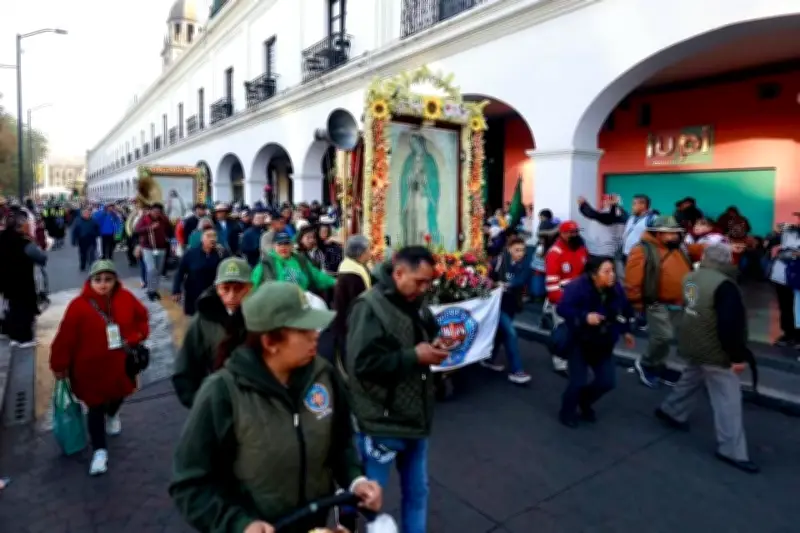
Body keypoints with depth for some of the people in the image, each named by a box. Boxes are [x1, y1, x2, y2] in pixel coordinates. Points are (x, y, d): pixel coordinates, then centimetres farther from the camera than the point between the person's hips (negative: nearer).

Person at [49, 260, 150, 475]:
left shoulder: (126, 298, -12)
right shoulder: (79, 305, -21)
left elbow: (141, 317, 6)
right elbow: (65, 337, -15)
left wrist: (136, 339, -6)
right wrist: (59, 366, -9)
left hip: (120, 364, 3)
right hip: (90, 367, -3)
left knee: (118, 395, 27)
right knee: (96, 407, 6)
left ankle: (112, 414, 62)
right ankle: (99, 450, 20)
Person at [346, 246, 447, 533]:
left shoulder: (417, 303, 4)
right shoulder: (370, 306, -19)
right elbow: (363, 363, -27)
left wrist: (435, 347, -1)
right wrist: (414, 356, -23)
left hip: (415, 417, 7)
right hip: (381, 422, -7)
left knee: (417, 491, 22)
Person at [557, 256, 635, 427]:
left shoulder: (616, 288, -7)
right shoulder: (577, 287, -26)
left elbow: (625, 310, 11)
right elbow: (562, 308, -30)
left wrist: (625, 331, 16)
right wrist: (585, 317, -39)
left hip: (603, 344, 6)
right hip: (579, 342, -5)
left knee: (607, 381, 3)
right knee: (578, 382, -8)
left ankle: (584, 402, 34)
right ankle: (567, 411, 22)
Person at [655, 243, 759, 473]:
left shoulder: (691, 277, 2)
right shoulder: (725, 285, -25)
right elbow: (731, 326, -26)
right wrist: (737, 356, -19)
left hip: (694, 345, 8)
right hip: (715, 352, -8)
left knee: (691, 379, 28)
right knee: (728, 399, 1)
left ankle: (671, 410, 42)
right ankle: (731, 450, 8)